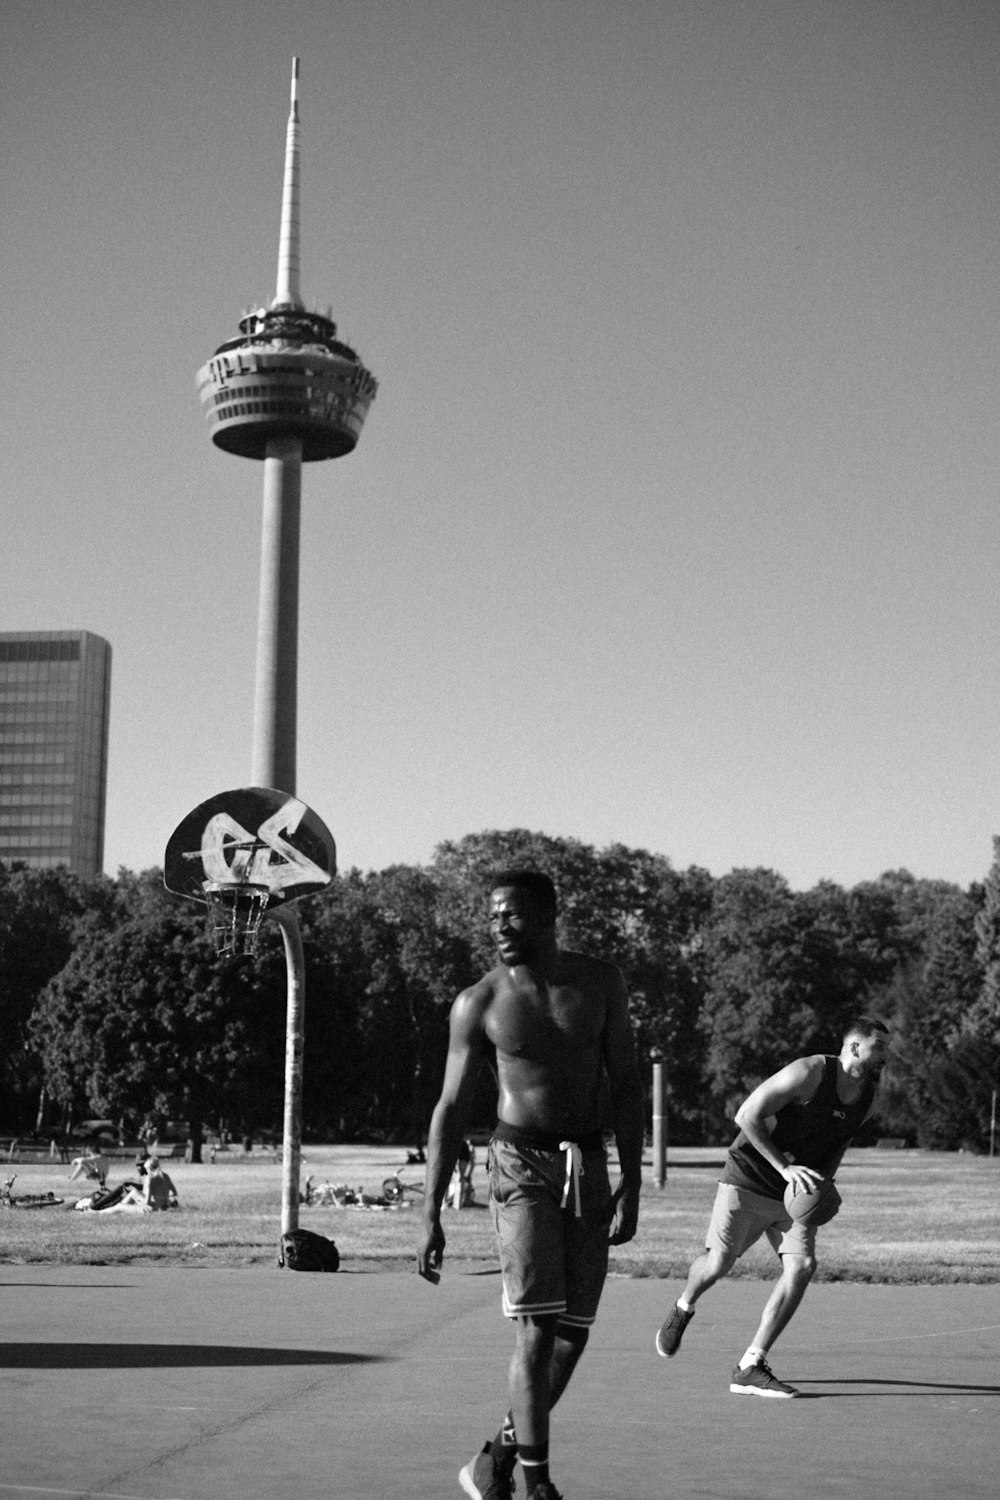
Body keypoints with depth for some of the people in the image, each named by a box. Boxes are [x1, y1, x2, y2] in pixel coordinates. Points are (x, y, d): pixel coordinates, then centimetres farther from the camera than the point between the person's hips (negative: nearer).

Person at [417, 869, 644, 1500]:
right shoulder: (479, 1004, -5)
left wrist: (632, 1185, -5)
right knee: (538, 1329, -14)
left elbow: (625, 1086, 2)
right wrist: (431, 1217, -5)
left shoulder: (600, 983, 0)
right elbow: (451, 1110, -1)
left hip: (589, 1167, 3)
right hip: (522, 1163, -3)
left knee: (573, 1333, 5)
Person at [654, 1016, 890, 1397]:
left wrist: (825, 1184, 6)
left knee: (801, 1266, -15)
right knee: (719, 1263, -7)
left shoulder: (868, 1097, 4)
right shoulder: (809, 1073, -19)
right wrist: (784, 1167, -24)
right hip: (749, 1178, -5)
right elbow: (747, 1115, -20)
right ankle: (683, 1309, 30)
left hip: (796, 1194, 6)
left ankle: (749, 1369, -11)